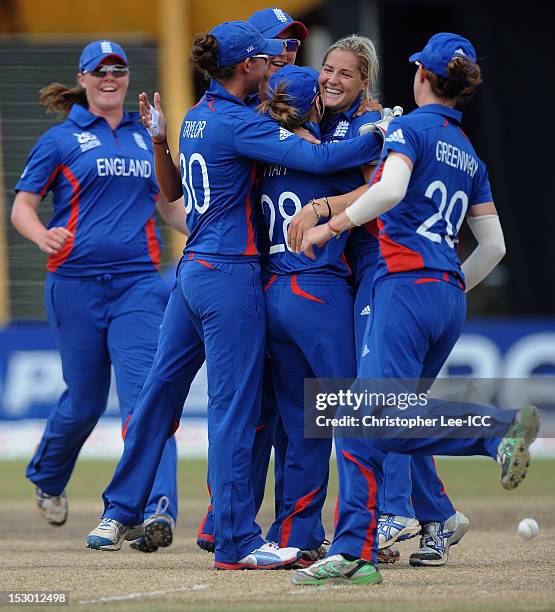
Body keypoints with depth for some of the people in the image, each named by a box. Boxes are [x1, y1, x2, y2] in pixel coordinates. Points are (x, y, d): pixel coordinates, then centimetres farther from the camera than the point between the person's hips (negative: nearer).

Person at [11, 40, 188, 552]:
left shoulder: (145, 137, 15)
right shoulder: (61, 139, 4)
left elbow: (169, 205, 24)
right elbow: (22, 206, 2)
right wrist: (44, 236, -19)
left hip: (139, 283, 2)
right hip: (77, 282, -2)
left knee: (145, 394, -13)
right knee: (85, 398, 7)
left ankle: (157, 509, -23)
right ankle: (47, 478, 37)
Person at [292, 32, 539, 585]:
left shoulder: (411, 128, -1)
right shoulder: (469, 155, 21)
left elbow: (391, 188, -21)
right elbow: (493, 245, 20)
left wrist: (332, 225, -12)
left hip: (406, 284, -8)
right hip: (450, 299, 8)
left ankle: (501, 427, -28)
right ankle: (353, 553, -1)